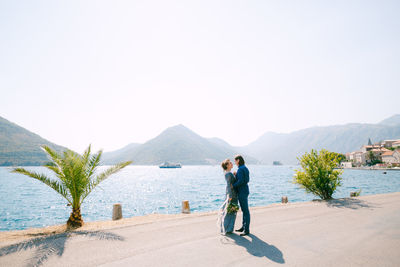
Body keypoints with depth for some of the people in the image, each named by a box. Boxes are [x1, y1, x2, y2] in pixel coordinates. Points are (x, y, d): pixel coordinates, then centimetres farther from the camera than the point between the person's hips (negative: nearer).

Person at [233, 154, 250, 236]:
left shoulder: (240, 169, -18)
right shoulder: (245, 168, 12)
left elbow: (240, 181, -24)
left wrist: (233, 186, -12)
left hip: (242, 192, -10)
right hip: (244, 191, 10)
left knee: (245, 211, -4)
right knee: (244, 210, 16)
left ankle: (247, 230, 4)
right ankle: (243, 227, 27)